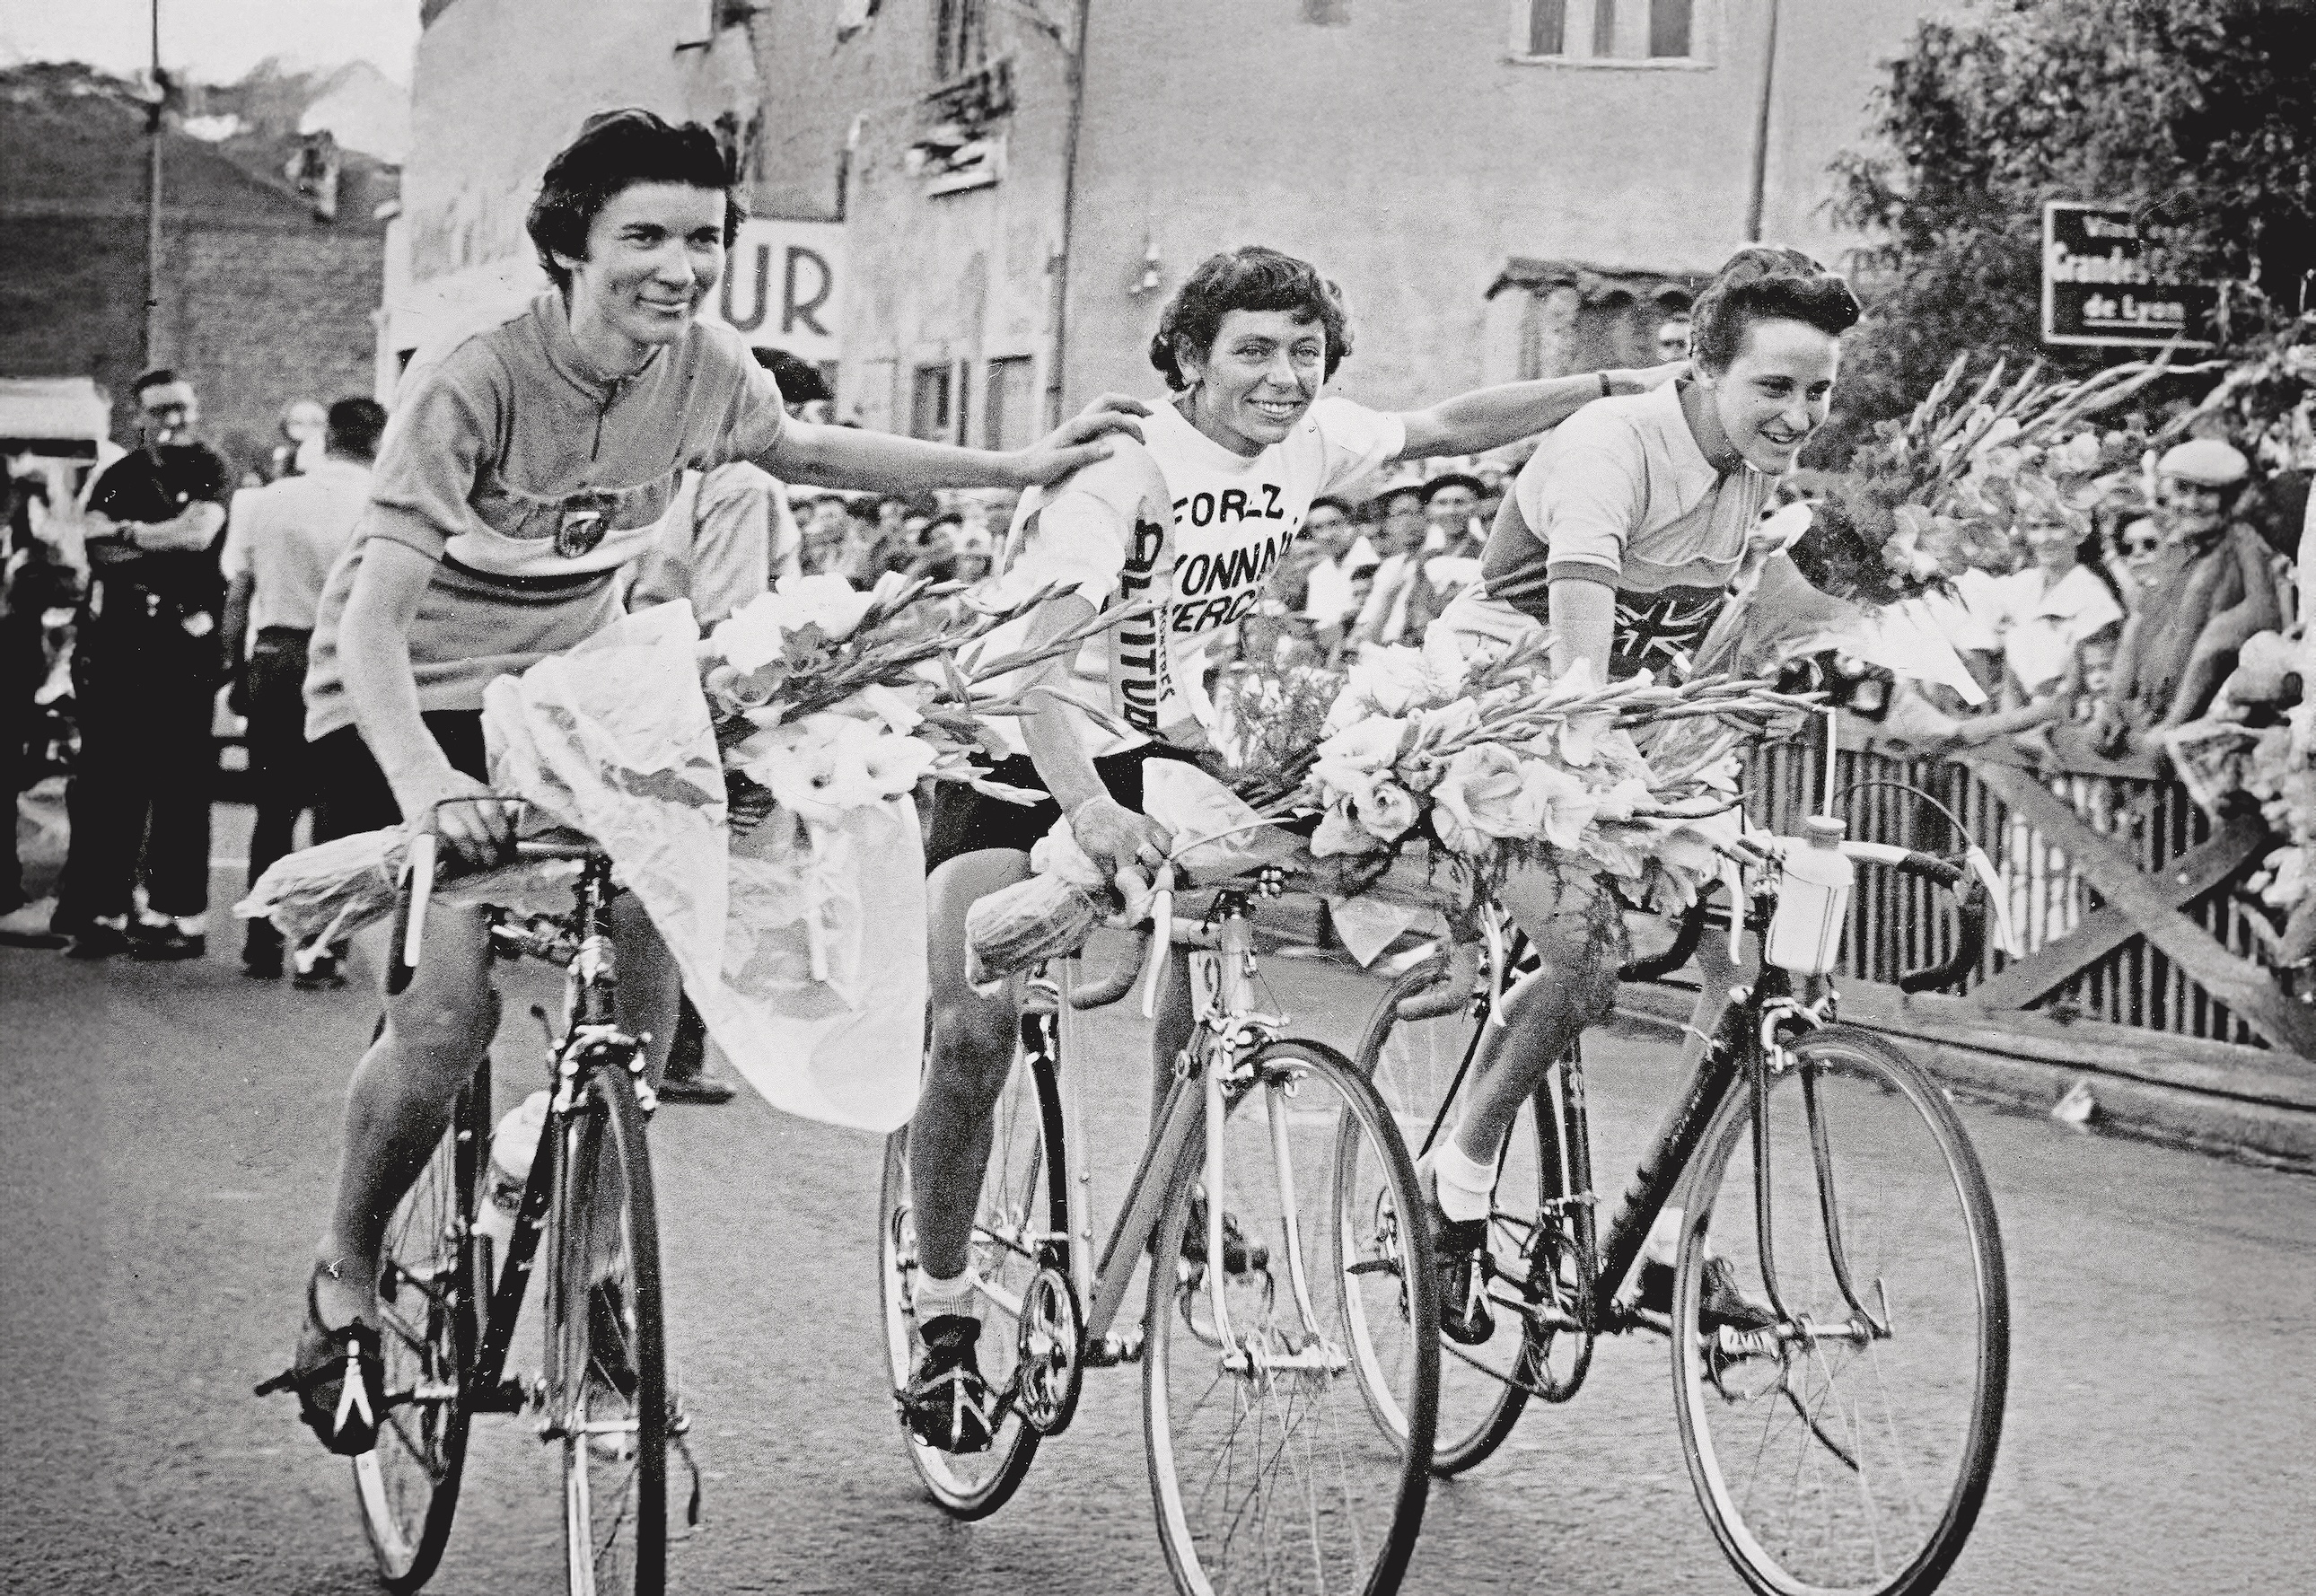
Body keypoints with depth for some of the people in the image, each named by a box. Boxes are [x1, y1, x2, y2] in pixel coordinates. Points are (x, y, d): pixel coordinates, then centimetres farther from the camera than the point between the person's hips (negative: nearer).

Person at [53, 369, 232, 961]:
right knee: (103, 784, 0)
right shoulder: (119, 478, 14)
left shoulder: (210, 473, 6)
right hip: (116, 642, 3)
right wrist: (165, 544, -9)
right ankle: (101, 912, 4)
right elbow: (96, 549, -1)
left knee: (180, 784, -3)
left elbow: (199, 532, -12)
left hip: (184, 646, -3)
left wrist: (127, 534, -3)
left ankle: (179, 914, -1)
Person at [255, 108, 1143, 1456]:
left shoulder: (706, 371, -11)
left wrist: (1018, 471, 9)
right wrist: (424, 780, -51)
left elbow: (806, 451, 13)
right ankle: (344, 1285, 0)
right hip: (417, 698, -6)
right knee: (456, 998, -22)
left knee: (648, 946, -12)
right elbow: (373, 620, -33)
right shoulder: (475, 388, -28)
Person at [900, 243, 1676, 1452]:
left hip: (1160, 744, 5)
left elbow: (1448, 427, 8)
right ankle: (942, 1316, -1)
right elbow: (1033, 653, -38)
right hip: (1015, 748, -5)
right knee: (973, 1037, -15)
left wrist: (1625, 386, 3)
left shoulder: (1305, 444, -10)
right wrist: (1087, 805, -54)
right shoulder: (1121, 466, -28)